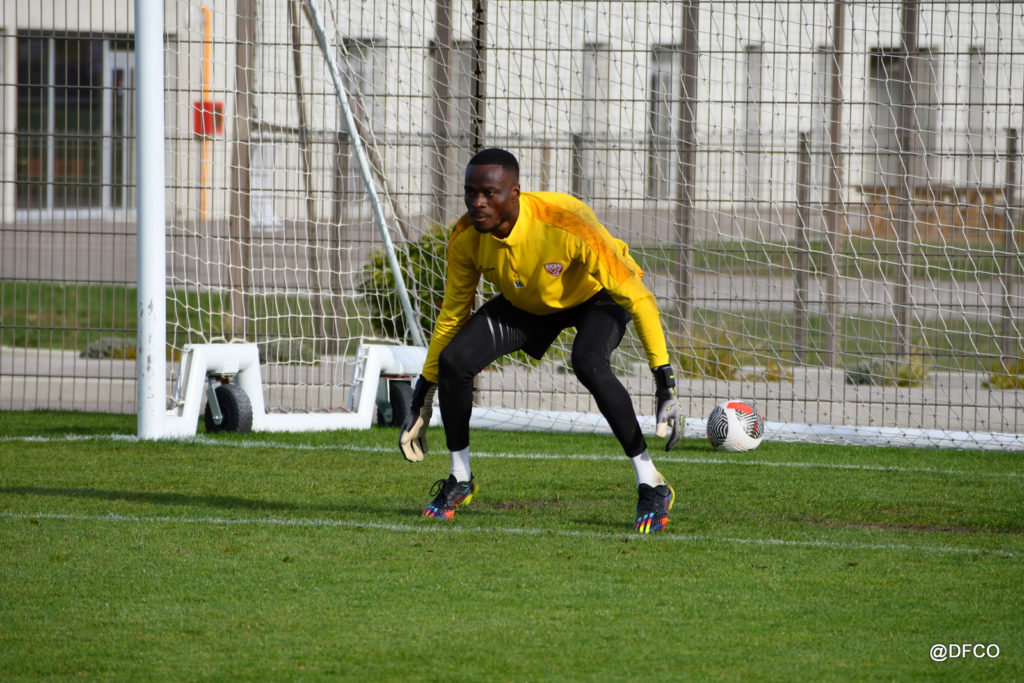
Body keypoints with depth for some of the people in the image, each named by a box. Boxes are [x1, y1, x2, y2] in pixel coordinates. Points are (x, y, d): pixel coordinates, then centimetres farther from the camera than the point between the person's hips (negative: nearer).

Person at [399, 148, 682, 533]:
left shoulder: (565, 223, -39)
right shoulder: (465, 238, -24)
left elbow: (637, 298, -33)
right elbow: (452, 314, -6)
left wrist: (665, 383, -37)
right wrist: (421, 399, 0)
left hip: (597, 297, -5)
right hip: (525, 302, 5)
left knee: (588, 364, -35)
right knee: (454, 361, -15)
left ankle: (651, 488, -22)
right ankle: (459, 480, 9)